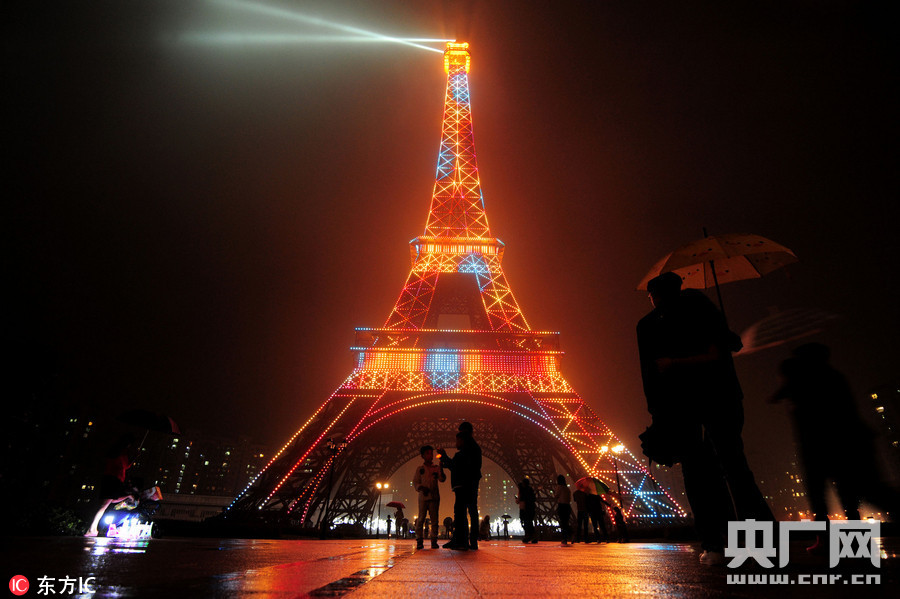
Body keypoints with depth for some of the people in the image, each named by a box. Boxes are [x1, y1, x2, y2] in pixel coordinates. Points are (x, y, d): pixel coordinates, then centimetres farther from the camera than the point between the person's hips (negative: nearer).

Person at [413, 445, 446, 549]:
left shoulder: (436, 467, 12)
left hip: (434, 497, 1)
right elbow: (415, 482, 7)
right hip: (423, 497, -1)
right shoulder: (420, 469, 11)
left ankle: (434, 541, 6)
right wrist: (422, 488, -12)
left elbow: (442, 479, 0)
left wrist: (441, 470, -18)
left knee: (434, 520, 0)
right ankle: (419, 541, 3)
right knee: (421, 519, -4)